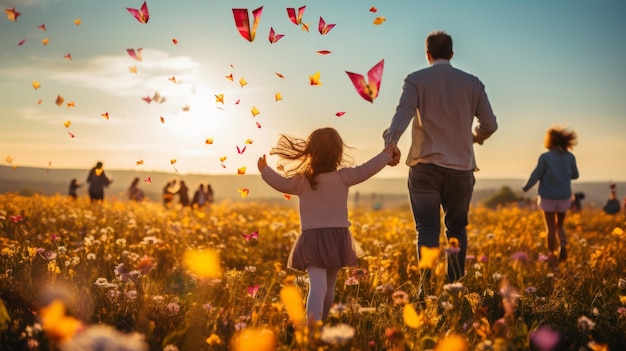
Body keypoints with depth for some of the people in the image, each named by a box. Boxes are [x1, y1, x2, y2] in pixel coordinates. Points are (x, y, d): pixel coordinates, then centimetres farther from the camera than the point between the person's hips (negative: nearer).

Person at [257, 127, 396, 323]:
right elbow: (364, 171, -6)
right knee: (328, 287, 19)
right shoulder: (343, 177, -4)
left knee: (317, 286, -13)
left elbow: (282, 183, 0)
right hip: (338, 237, 2)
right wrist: (386, 156, 7)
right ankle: (321, 322, 35)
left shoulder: (302, 180, -4)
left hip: (312, 239, -2)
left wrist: (265, 170, 17)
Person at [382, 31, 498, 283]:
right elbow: (490, 124, 7)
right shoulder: (472, 83, 9)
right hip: (461, 168, 2)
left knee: (427, 229, -2)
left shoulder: (417, 79, 1)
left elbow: (404, 112, -18)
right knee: (457, 228, 15)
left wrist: (390, 142, -30)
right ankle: (456, 286, 15)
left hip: (426, 166, -2)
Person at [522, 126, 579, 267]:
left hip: (548, 197, -3)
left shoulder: (545, 157, -13)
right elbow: (575, 175, 8)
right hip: (564, 197, 3)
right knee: (560, 225, 21)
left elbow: (536, 175, -9)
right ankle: (563, 246, -3)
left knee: (551, 229, 7)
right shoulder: (570, 157, -2)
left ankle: (552, 258, 8)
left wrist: (526, 188, 7)